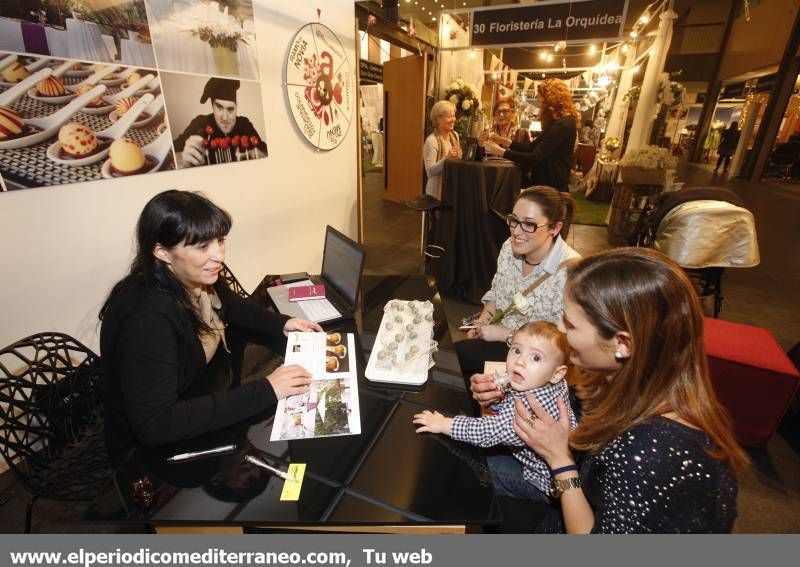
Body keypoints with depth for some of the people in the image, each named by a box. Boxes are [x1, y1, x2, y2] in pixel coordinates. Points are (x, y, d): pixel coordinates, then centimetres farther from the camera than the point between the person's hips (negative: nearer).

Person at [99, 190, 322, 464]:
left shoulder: (199, 280, -10)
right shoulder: (147, 318, -31)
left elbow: (233, 306, 12)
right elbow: (154, 426, -34)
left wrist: (282, 323, -5)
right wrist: (264, 392, -35)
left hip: (214, 405, 7)